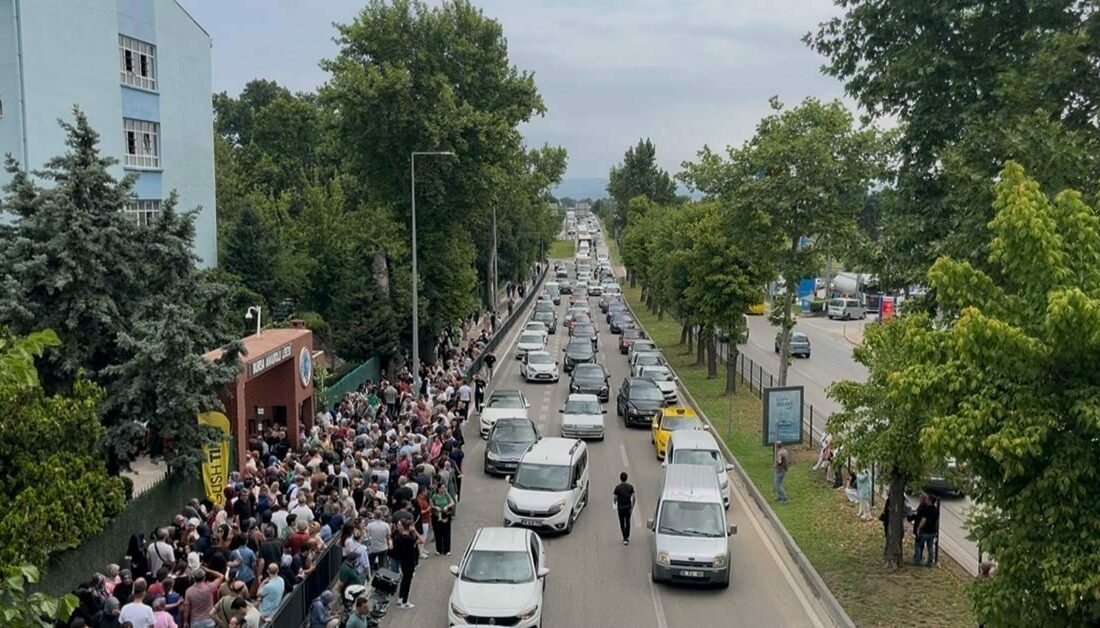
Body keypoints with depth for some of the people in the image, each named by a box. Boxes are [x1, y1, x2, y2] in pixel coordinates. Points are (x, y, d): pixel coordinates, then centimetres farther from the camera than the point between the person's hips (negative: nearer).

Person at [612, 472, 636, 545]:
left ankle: (625, 539, 0)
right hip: (628, 507, 3)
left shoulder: (618, 487, -13)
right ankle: (627, 537, 25)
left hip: (620, 507, -3)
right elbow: (634, 497, -8)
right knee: (628, 522, 18)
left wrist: (615, 505, 9)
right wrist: (632, 506, 3)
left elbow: (615, 498, -12)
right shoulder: (630, 486, -5)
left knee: (622, 523, 6)